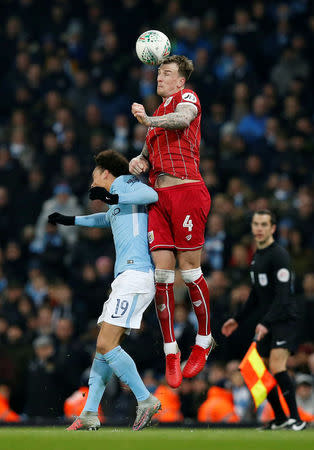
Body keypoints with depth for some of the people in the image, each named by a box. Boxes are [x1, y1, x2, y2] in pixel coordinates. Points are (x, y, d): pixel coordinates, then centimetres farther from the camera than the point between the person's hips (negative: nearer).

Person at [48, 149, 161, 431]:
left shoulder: (125, 183, 1)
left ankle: (145, 401, -14)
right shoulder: (118, 204, 27)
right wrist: (71, 220, 59)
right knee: (103, 347, 7)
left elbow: (151, 195, -20)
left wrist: (113, 197, -27)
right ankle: (90, 415, 8)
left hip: (135, 273, -10)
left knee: (107, 345, -16)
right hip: (125, 278, 10)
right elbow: (107, 219, 50)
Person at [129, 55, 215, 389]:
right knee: (161, 273, -2)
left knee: (189, 268, -4)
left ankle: (204, 340, 13)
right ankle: (170, 352, 2)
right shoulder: (159, 114, 26)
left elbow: (183, 118, -21)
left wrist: (148, 120, -35)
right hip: (159, 196, 6)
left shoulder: (187, 97, 3)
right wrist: (138, 162, 7)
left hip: (187, 191, -6)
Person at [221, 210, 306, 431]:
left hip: (284, 320, -9)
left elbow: (282, 295, -21)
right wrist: (238, 319, 25)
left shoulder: (279, 255, -13)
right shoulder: (257, 256, 15)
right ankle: (280, 419, 18)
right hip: (265, 323, 9)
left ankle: (296, 418, -19)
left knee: (277, 367, -22)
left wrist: (266, 323, -29)